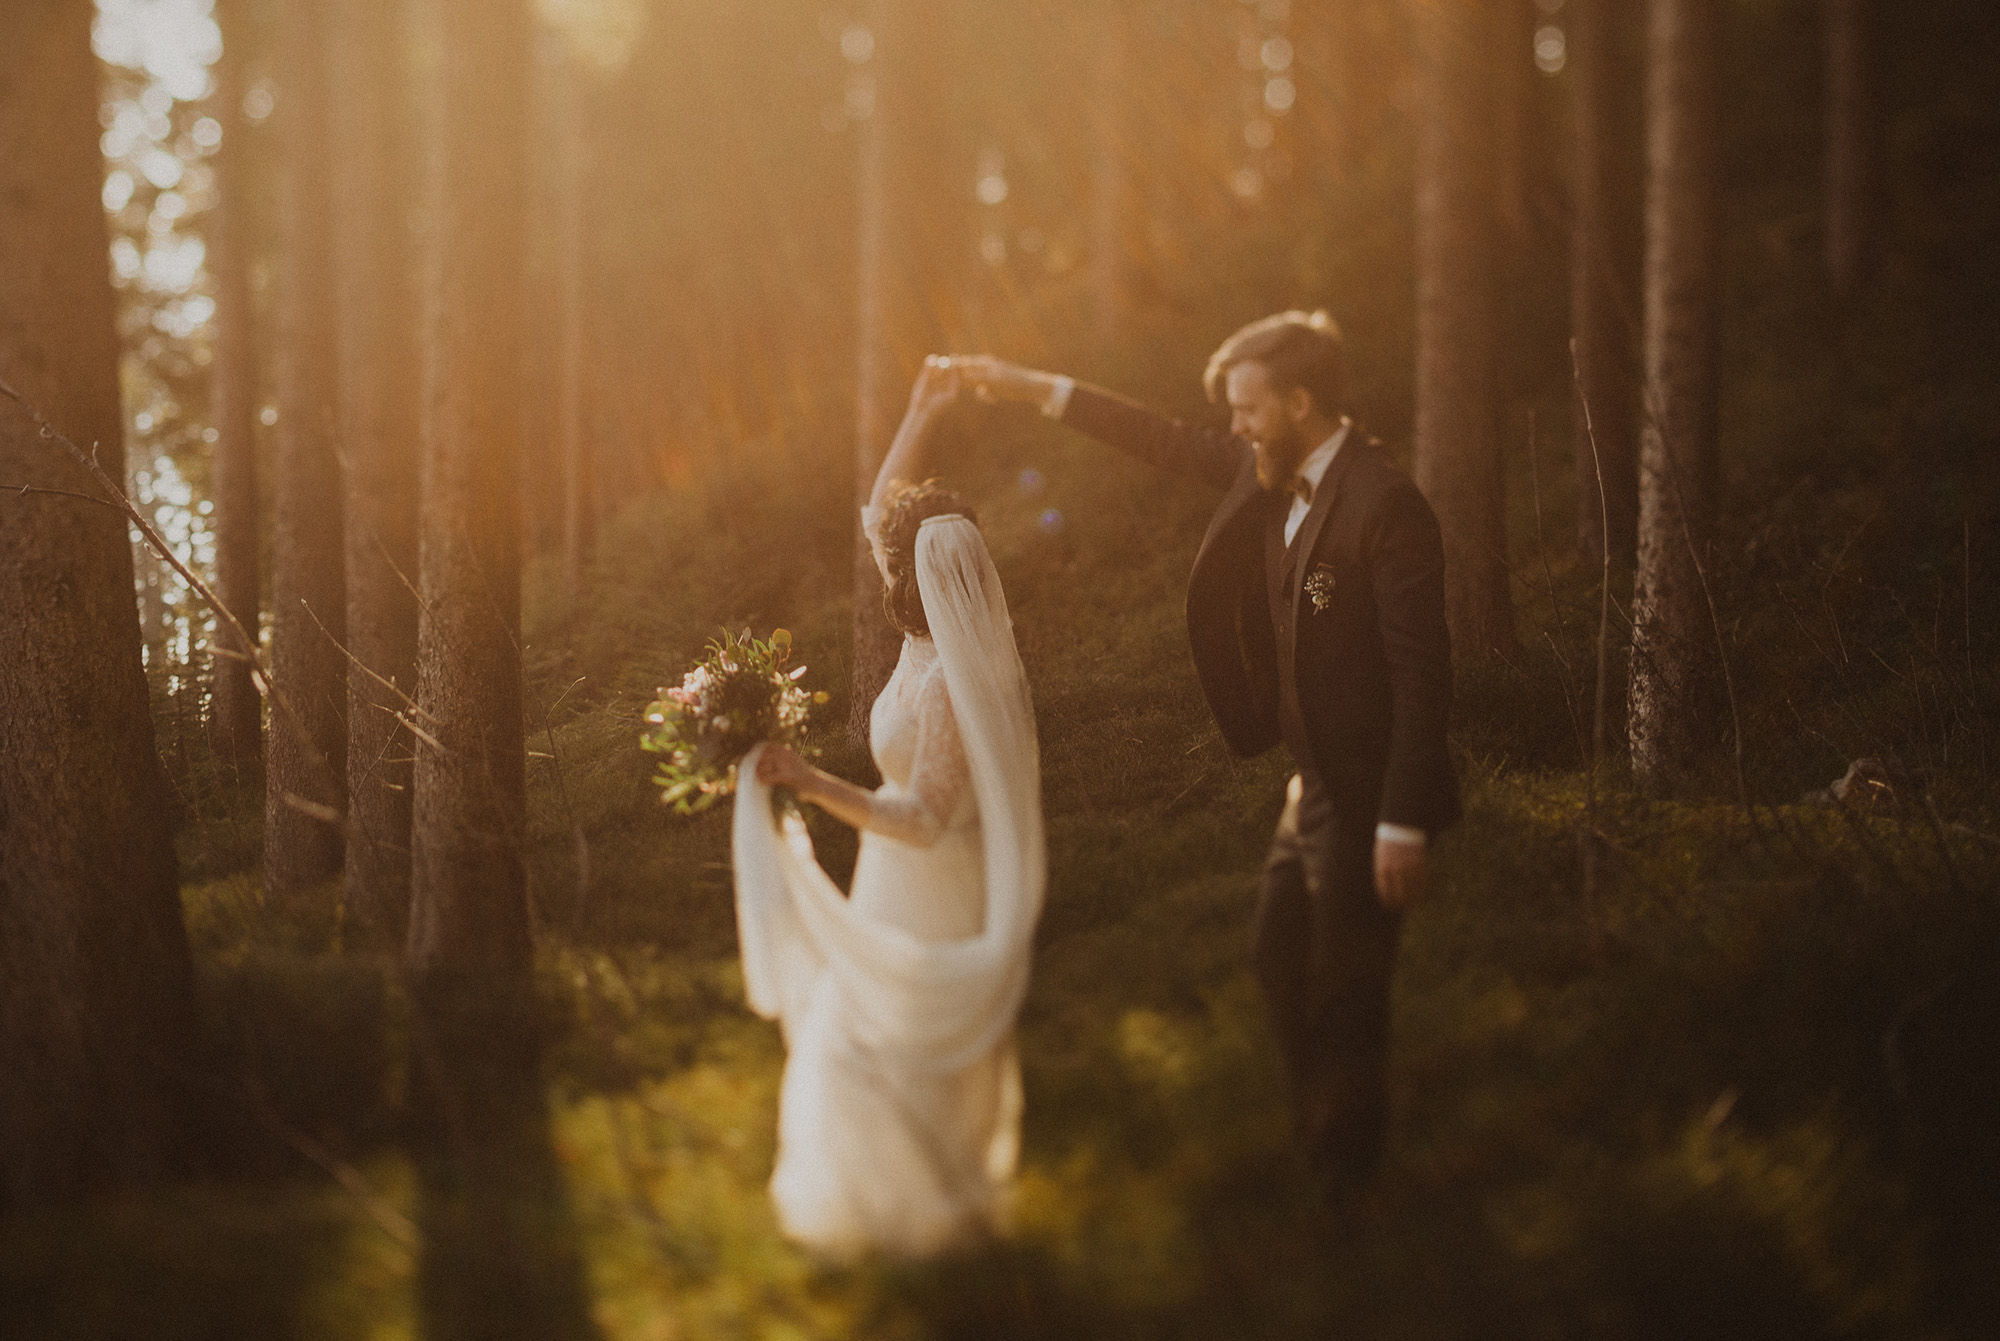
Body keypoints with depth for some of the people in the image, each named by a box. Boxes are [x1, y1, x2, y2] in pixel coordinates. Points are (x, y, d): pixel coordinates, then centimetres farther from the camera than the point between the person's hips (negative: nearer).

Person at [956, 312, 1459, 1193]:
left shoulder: (1384, 505, -23)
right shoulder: (1274, 473, 3)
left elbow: (1422, 673, -23)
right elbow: (1170, 444, 19)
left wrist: (1404, 826, -23)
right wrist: (1035, 389, 19)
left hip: (1367, 797, -9)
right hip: (1312, 782, 9)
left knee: (1345, 996, 4)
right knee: (1283, 966, 20)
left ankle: (1344, 1174, 22)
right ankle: (1312, 1142, 37)